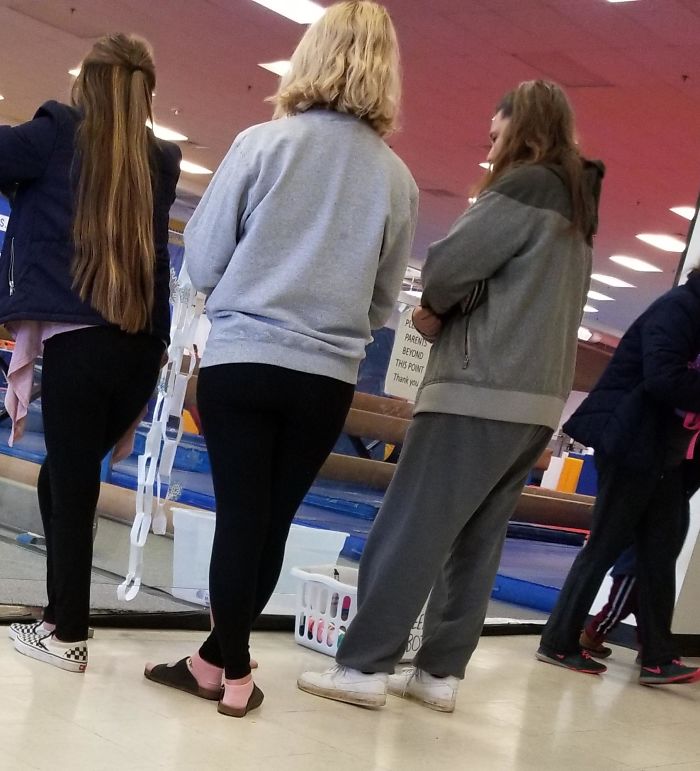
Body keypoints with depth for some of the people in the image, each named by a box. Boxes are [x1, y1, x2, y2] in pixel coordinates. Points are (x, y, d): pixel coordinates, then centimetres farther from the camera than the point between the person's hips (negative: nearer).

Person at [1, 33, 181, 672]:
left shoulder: (60, 134, 0)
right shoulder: (161, 162, 13)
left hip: (77, 345, -5)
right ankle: (65, 615, 22)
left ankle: (67, 634, 12)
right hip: (143, 352, 5)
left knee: (71, 488, 4)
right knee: (66, 478, 19)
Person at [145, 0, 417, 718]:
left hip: (241, 361, -2)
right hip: (327, 378, 2)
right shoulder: (398, 179, 1)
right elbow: (384, 303, 9)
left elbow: (202, 261, -2)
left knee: (239, 518, 4)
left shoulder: (262, 143, -6)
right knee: (270, 525, 11)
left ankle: (232, 670, 10)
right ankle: (219, 661, 18)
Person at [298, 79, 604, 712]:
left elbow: (448, 265, -14)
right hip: (536, 402, 9)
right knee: (474, 542, 10)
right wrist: (445, 315, 7)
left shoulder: (524, 187, -8)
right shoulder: (574, 210, 20)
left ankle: (363, 667, -3)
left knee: (408, 531, -5)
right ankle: (440, 672, 13)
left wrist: (435, 308, 6)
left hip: (481, 392, -9)